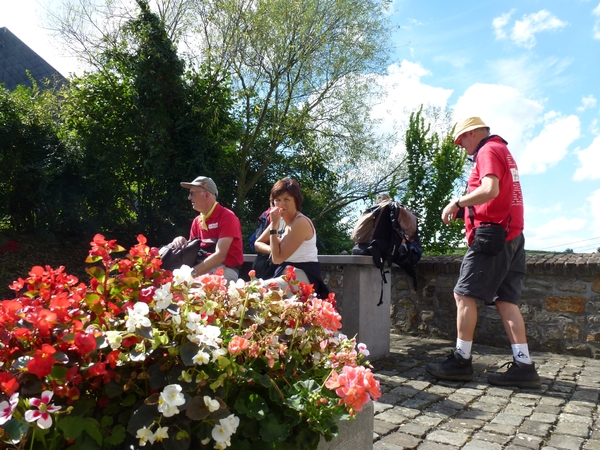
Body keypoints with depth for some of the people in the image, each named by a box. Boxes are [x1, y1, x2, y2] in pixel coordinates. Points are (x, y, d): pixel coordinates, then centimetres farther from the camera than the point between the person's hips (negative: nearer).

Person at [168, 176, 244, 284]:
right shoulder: (197, 221, 10)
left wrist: (192, 272, -29)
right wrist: (182, 243, -7)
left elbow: (220, 255, -21)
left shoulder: (227, 217, -12)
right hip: (204, 268, 6)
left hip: (225, 270, -6)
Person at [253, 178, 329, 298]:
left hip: (303, 278, -8)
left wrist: (274, 226, -16)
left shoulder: (301, 223, -16)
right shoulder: (280, 219, 9)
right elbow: (257, 243, 13)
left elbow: (277, 258, -19)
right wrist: (274, 249, -6)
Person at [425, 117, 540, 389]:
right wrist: (473, 225, 19)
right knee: (505, 300, 6)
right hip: (512, 236, 10)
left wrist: (457, 203, -13)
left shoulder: (488, 151, -6)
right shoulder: (503, 151, 24)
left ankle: (461, 361, -3)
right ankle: (523, 366, 4)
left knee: (464, 294, -6)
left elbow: (490, 190, -23)